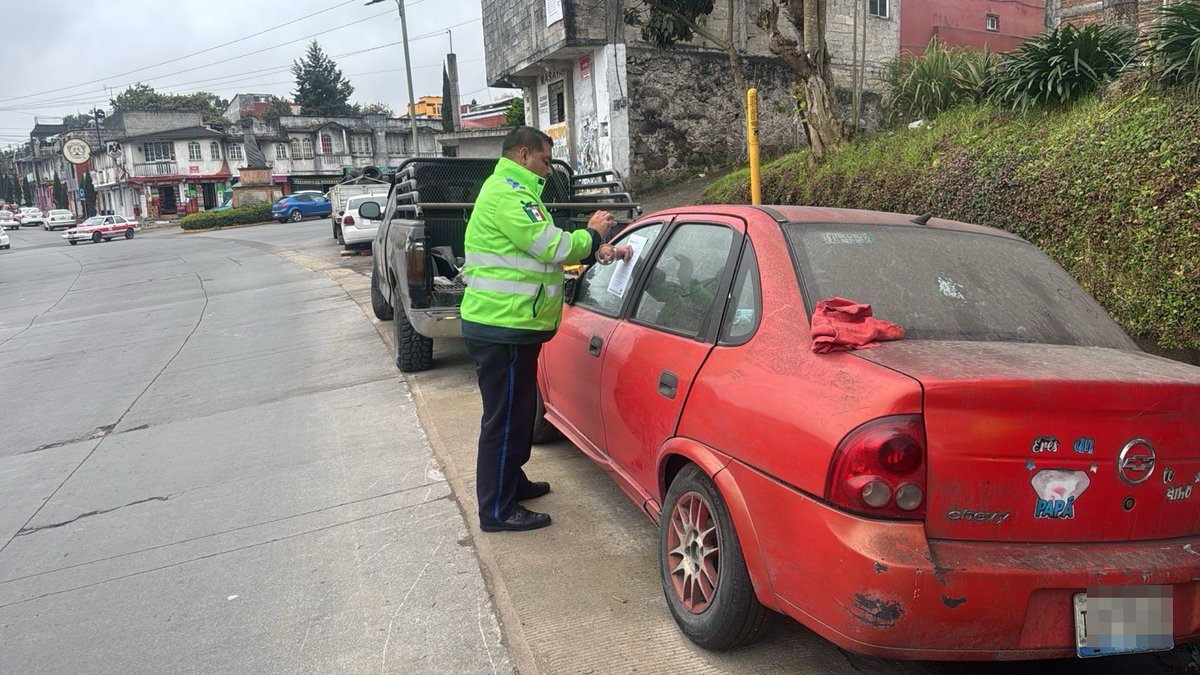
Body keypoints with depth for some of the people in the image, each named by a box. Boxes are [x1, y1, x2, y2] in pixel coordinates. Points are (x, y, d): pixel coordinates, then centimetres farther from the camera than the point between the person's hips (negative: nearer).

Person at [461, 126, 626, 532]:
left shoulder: (514, 191, 21)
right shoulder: (506, 193, -14)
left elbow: (544, 250, 21)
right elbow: (553, 246, -20)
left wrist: (597, 251, 11)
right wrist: (592, 233, -2)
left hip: (512, 326, 11)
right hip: (502, 327, -11)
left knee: (519, 411, 21)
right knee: (504, 418, -3)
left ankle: (512, 482, 37)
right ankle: (497, 510, 8)